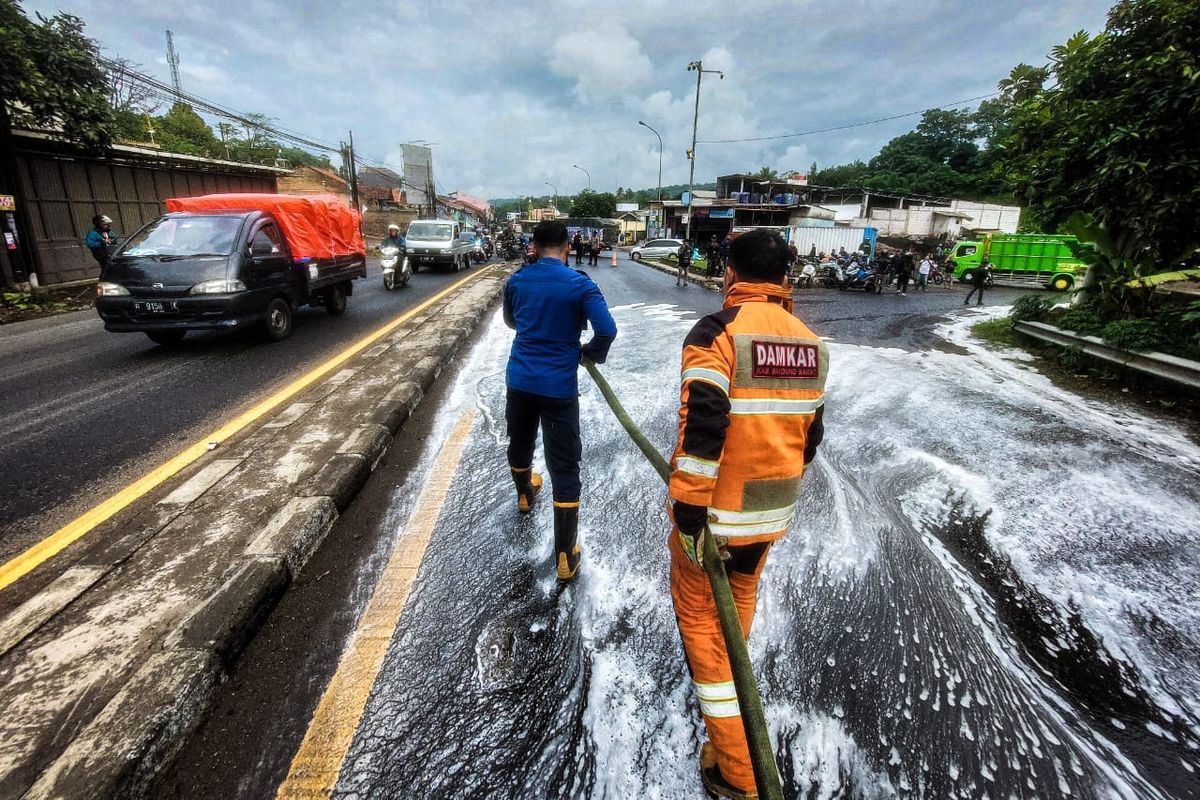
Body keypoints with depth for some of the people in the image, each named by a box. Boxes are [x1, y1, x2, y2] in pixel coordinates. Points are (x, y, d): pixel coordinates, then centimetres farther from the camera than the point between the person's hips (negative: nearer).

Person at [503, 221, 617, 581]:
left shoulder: (517, 280, 2)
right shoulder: (579, 283, -10)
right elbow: (607, 330, -19)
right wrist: (591, 352, 0)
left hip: (520, 380, 4)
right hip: (558, 385, -4)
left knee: (519, 443, 27)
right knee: (564, 467, 1)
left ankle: (525, 495, 56)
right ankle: (566, 556, 4)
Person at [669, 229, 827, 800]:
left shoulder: (717, 332, -17)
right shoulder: (810, 341, 4)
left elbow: (701, 429, -24)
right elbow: (810, 432, 11)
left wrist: (688, 512, -18)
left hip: (717, 508, -6)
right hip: (774, 510, 7)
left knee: (699, 615, 9)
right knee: (742, 594, 27)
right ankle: (718, 672, 53)